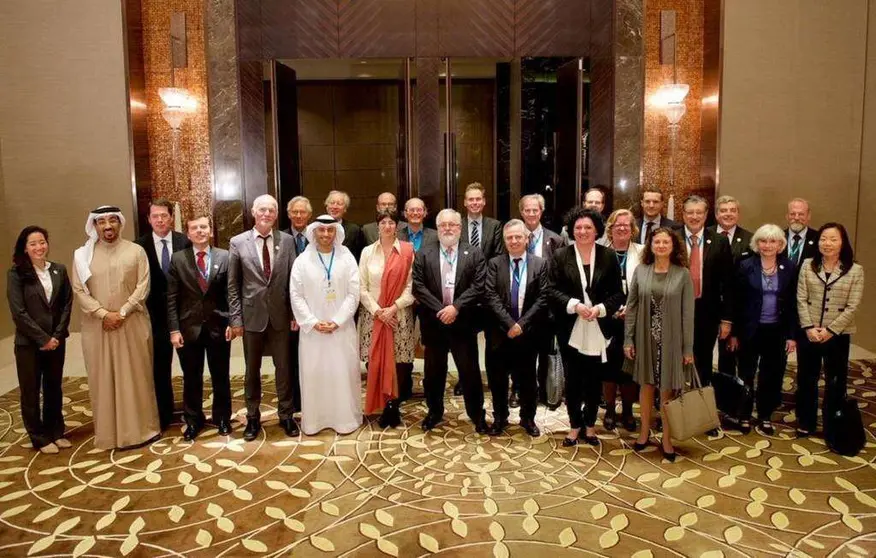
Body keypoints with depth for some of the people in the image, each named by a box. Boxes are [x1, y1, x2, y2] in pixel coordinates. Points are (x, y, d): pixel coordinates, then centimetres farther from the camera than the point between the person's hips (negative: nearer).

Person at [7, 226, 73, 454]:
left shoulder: (59, 270, 3)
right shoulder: (16, 274, -8)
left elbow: (67, 304, 2)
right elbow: (18, 312, -12)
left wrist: (57, 335, -7)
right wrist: (43, 338, -13)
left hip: (56, 340, 3)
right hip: (28, 342, -3)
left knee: (54, 388, 13)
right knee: (31, 391, 8)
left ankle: (56, 432, 27)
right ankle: (40, 438, 20)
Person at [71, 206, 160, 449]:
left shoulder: (136, 251, 1)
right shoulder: (83, 254, 4)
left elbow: (143, 286, -5)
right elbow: (79, 291, -1)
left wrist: (122, 313, -13)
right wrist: (104, 314, -12)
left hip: (132, 324, -1)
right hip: (97, 326, 1)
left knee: (136, 377, 5)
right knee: (103, 379, 6)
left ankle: (142, 428, 15)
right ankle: (109, 431, 16)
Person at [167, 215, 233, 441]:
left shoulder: (224, 257, 1)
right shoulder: (178, 259, 1)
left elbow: (231, 292, 1)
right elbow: (172, 297, -1)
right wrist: (174, 329, -6)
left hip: (218, 326, 0)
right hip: (189, 327, 0)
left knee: (220, 376, 11)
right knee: (191, 378, 11)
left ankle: (222, 418, 27)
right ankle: (193, 420, 26)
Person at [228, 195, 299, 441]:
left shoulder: (287, 240, 0)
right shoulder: (238, 242, -2)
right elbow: (233, 285, 0)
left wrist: (295, 313, -1)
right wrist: (235, 318, -4)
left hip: (280, 315, 1)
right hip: (252, 316, 0)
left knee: (284, 368, 10)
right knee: (252, 370, 12)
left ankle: (286, 415, 25)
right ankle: (253, 417, 27)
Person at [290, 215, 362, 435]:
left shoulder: (347, 258, 1)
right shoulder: (302, 261, 2)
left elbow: (353, 294, -3)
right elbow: (296, 296, -1)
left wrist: (337, 321, -12)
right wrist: (313, 322, -10)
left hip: (342, 327, 0)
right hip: (312, 329, 0)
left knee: (343, 373, 4)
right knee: (313, 374, 5)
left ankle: (345, 418, 17)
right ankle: (313, 420, 17)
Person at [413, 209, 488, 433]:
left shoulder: (474, 254, 2)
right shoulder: (423, 255, 4)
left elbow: (478, 286, -8)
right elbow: (418, 287, -4)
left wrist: (455, 307, -17)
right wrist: (439, 310, -14)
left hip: (463, 323, -1)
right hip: (434, 322, 2)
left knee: (470, 371, 5)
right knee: (434, 371, 13)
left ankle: (477, 415, 20)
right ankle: (434, 412, 30)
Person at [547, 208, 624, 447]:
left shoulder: (609, 256, 1)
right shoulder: (560, 256, -1)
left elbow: (618, 293, 1)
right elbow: (553, 290, -4)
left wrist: (600, 308, -16)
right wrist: (575, 305, -18)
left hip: (597, 329, 1)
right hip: (570, 330, -1)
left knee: (594, 380, 11)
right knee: (572, 380, 7)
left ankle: (590, 425, 27)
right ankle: (575, 425, 23)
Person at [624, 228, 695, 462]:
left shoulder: (683, 274, -5)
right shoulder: (640, 271, -1)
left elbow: (688, 313, -5)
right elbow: (631, 307, 1)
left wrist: (688, 348, -7)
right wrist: (628, 339, -3)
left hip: (671, 341, -1)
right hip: (645, 339, 2)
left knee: (668, 389, 6)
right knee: (646, 386, 13)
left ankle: (666, 439, 21)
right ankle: (644, 431, 30)